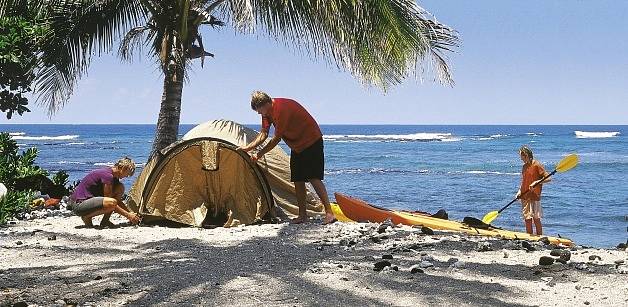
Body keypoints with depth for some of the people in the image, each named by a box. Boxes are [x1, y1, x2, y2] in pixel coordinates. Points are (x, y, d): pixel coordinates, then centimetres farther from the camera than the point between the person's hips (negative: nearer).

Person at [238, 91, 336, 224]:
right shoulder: (267, 111, 1)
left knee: (313, 178, -17)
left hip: (312, 141, -9)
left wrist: (260, 154, -13)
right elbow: (264, 134, 8)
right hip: (297, 145, 9)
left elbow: (277, 138, -22)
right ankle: (302, 215, 12)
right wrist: (248, 147, -4)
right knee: (298, 180, 6)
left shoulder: (281, 108, -28)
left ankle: (329, 213, -20)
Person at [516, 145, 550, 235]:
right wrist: (519, 191, 5)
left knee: (536, 219, -5)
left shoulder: (537, 165, -8)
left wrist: (537, 182, -25)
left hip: (534, 196, -7)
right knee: (527, 219, 7)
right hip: (524, 197, 7)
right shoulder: (524, 166, 13)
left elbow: (548, 178, -12)